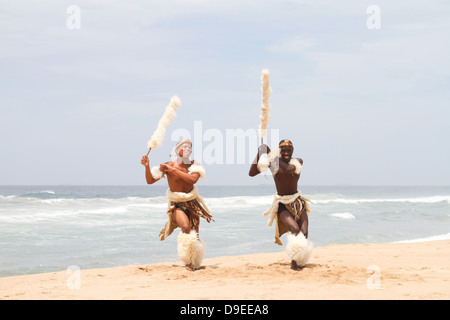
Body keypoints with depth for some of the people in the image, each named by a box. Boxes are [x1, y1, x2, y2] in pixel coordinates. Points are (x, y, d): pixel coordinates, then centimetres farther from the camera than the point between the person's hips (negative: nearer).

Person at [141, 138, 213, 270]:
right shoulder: (168, 165, -8)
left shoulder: (195, 165, -4)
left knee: (194, 233, 4)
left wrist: (173, 170, -26)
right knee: (185, 227, -29)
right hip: (176, 204, -3)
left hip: (192, 203, 3)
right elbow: (150, 180, -6)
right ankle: (187, 259, -15)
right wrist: (147, 166, -23)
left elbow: (193, 179, -26)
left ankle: (194, 263, 25)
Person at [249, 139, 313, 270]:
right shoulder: (272, 162, -5)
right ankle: (294, 261, -12)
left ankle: (300, 261, 15)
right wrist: (259, 154, -20)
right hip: (282, 205, -2)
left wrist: (273, 157, -30)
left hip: (298, 202, 2)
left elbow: (288, 169, -27)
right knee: (295, 229, -24)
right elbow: (252, 173, -12)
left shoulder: (298, 162, -4)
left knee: (304, 232, -8)